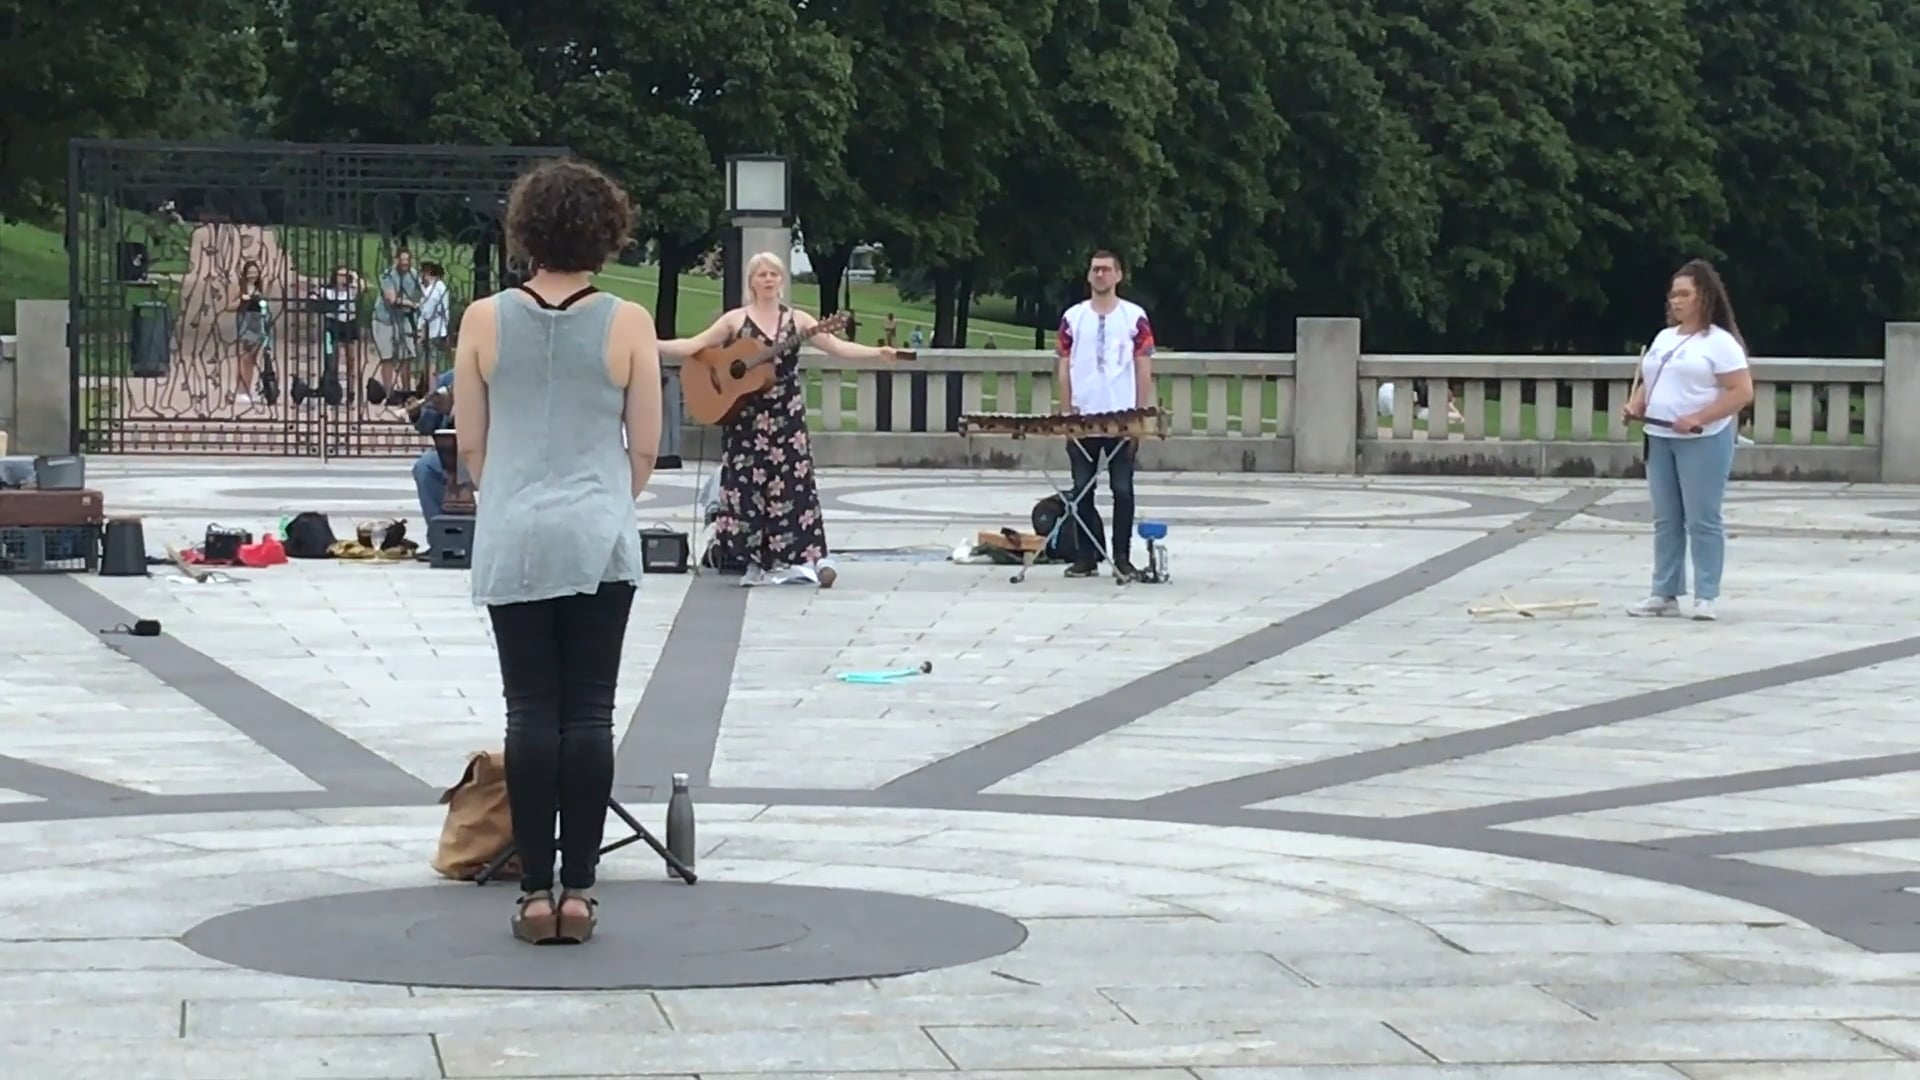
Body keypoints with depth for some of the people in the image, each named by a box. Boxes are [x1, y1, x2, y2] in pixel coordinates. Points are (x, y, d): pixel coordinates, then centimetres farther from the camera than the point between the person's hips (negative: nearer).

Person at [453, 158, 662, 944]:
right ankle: (578, 889, 3)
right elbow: (645, 447, 1)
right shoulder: (627, 324, -4)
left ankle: (536, 892, 3)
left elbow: (470, 444, 4)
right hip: (600, 539, -1)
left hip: (512, 538, 1)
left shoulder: (486, 320, -2)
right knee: (589, 714, 3)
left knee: (531, 712, 3)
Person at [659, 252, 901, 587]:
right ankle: (758, 561, 3)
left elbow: (837, 347, 1)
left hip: (786, 417, 0)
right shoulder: (736, 319, 3)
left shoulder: (798, 320, 6)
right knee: (748, 484, -2)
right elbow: (694, 345, -1)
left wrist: (878, 352, -13)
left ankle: (807, 557, -4)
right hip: (746, 417, 0)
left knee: (792, 482, -4)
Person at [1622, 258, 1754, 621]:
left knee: (1702, 520, -4)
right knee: (1666, 520, 9)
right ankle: (1665, 594, 14)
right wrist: (1636, 405, 2)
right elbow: (1648, 382, 25)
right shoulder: (1663, 338, 16)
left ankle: (1705, 597, 0)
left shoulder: (1720, 342, -8)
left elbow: (1742, 391, -15)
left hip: (1703, 441, -8)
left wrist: (1698, 418, -22)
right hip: (1660, 439, 8)